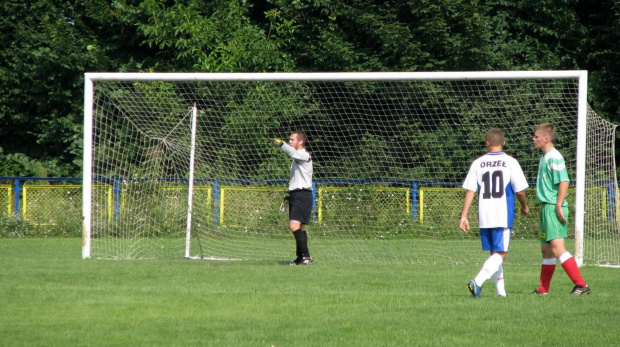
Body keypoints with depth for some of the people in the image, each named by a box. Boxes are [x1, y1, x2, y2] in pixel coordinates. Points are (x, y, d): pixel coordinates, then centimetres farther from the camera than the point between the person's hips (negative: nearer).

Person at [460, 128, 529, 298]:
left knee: (494, 254, 14)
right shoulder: (510, 162, -3)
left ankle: (501, 290, 14)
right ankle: (478, 281, -21)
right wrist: (524, 206, 17)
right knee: (500, 254, -2)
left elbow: (470, 191, 1)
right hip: (503, 216, -3)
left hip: (484, 217, 3)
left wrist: (464, 216, 4)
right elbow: (520, 190, -3)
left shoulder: (477, 163, 4)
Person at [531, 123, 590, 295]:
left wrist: (558, 206, -24)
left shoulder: (554, 157, -14)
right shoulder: (544, 157, 17)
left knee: (557, 248, -17)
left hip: (554, 208, -10)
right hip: (547, 208, 10)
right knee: (546, 250, 16)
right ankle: (543, 289, 25)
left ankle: (581, 285, -20)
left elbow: (564, 182, -22)